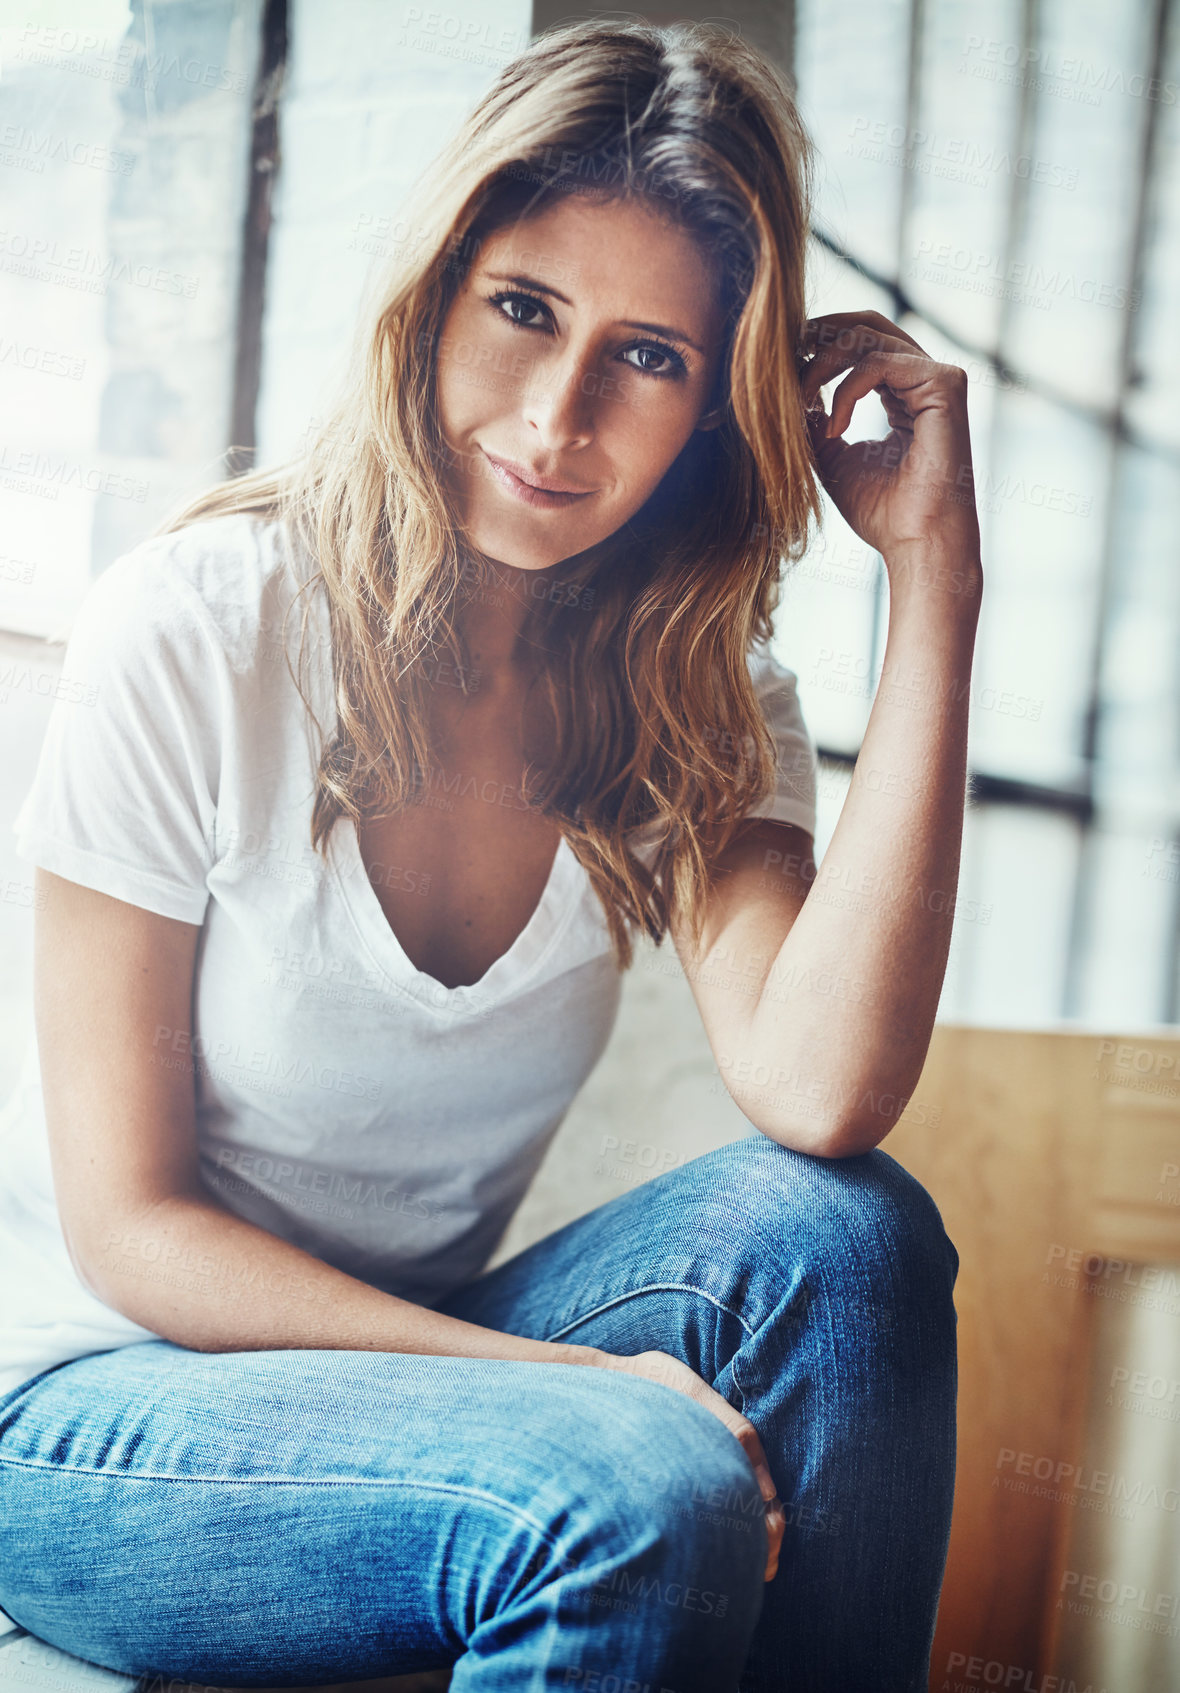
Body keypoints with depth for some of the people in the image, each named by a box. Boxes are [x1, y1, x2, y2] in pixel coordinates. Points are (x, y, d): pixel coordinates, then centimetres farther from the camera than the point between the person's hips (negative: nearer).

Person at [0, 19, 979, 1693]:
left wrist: (935, 575, -22)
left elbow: (819, 1093, -24)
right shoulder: (197, 629, -16)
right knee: (642, 1498, -31)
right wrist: (582, 1383, -25)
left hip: (410, 1367, 4)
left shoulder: (698, 691, -4)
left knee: (844, 1230, -23)